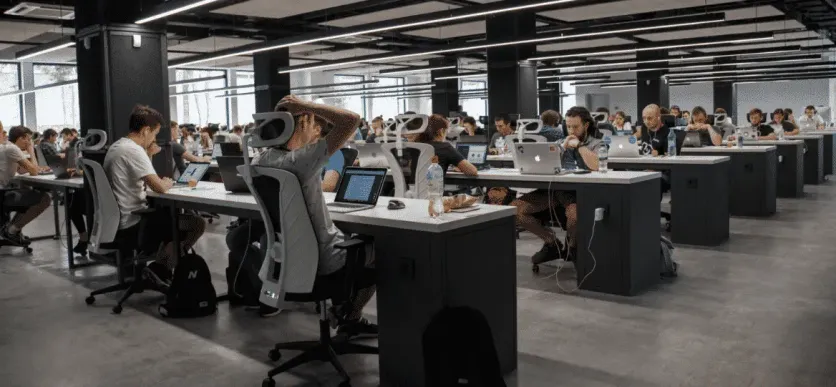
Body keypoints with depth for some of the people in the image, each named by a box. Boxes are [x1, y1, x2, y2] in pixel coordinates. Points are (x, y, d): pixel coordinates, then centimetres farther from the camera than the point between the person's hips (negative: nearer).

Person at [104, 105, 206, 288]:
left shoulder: (116, 147, 13)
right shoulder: (133, 150, -19)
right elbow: (159, 187, -26)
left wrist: (148, 155, 11)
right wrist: (167, 183, -3)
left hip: (118, 221, 10)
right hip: (131, 224, -10)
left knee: (172, 214, 30)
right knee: (197, 223, -8)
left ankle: (160, 267, 17)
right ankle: (159, 268, -10)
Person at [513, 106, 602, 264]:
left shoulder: (596, 144, 6)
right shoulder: (561, 143, 22)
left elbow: (596, 166, -17)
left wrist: (579, 146, -7)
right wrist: (563, 147, 2)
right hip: (555, 188, 5)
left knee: (574, 213, -42)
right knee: (514, 209, -16)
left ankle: (571, 246, -4)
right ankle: (552, 242, 2)